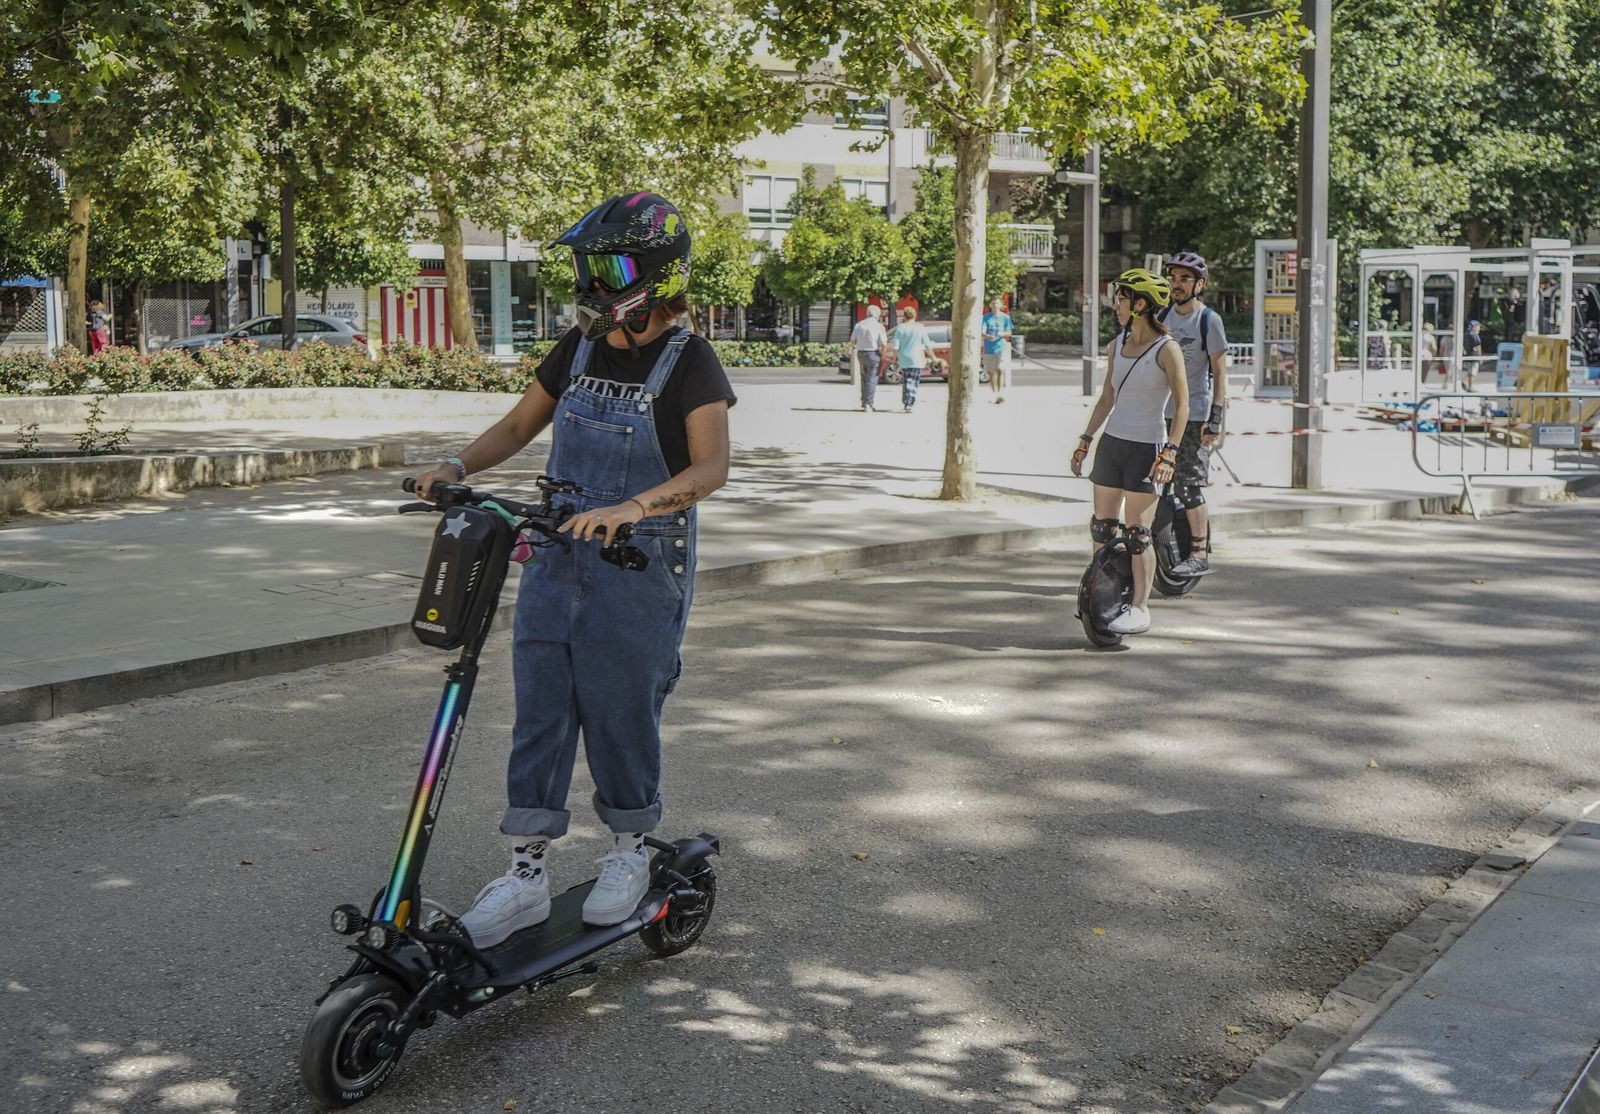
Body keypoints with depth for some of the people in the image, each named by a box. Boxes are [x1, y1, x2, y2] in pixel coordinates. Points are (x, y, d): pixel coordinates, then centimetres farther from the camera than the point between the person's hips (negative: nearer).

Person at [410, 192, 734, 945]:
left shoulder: (688, 363, -9)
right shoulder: (579, 350, 9)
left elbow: (711, 468, -19)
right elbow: (519, 426, 15)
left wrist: (633, 507, -34)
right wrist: (458, 466, -3)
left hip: (640, 567, -5)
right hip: (558, 559, 5)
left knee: (621, 713, 3)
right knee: (539, 712, 5)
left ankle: (631, 851, 26)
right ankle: (527, 873, 12)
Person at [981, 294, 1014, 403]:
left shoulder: (1005, 317, 3)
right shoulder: (986, 317, 1)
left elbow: (1009, 333, 4)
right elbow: (982, 332, -7)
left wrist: (1003, 334, -19)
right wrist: (988, 336, -30)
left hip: (1001, 348, -1)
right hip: (989, 348, 1)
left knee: (1001, 370, -17)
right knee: (991, 372, 8)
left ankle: (1001, 393, -19)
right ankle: (994, 394, 20)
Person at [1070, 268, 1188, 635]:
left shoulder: (1166, 349, -10)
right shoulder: (1116, 347, 8)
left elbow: (1182, 405, -10)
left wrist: (1169, 453, -18)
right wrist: (1085, 440, 16)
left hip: (1146, 447, -6)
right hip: (1112, 441, 6)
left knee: (1136, 531, -3)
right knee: (1101, 525, 8)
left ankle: (1139, 608, 5)